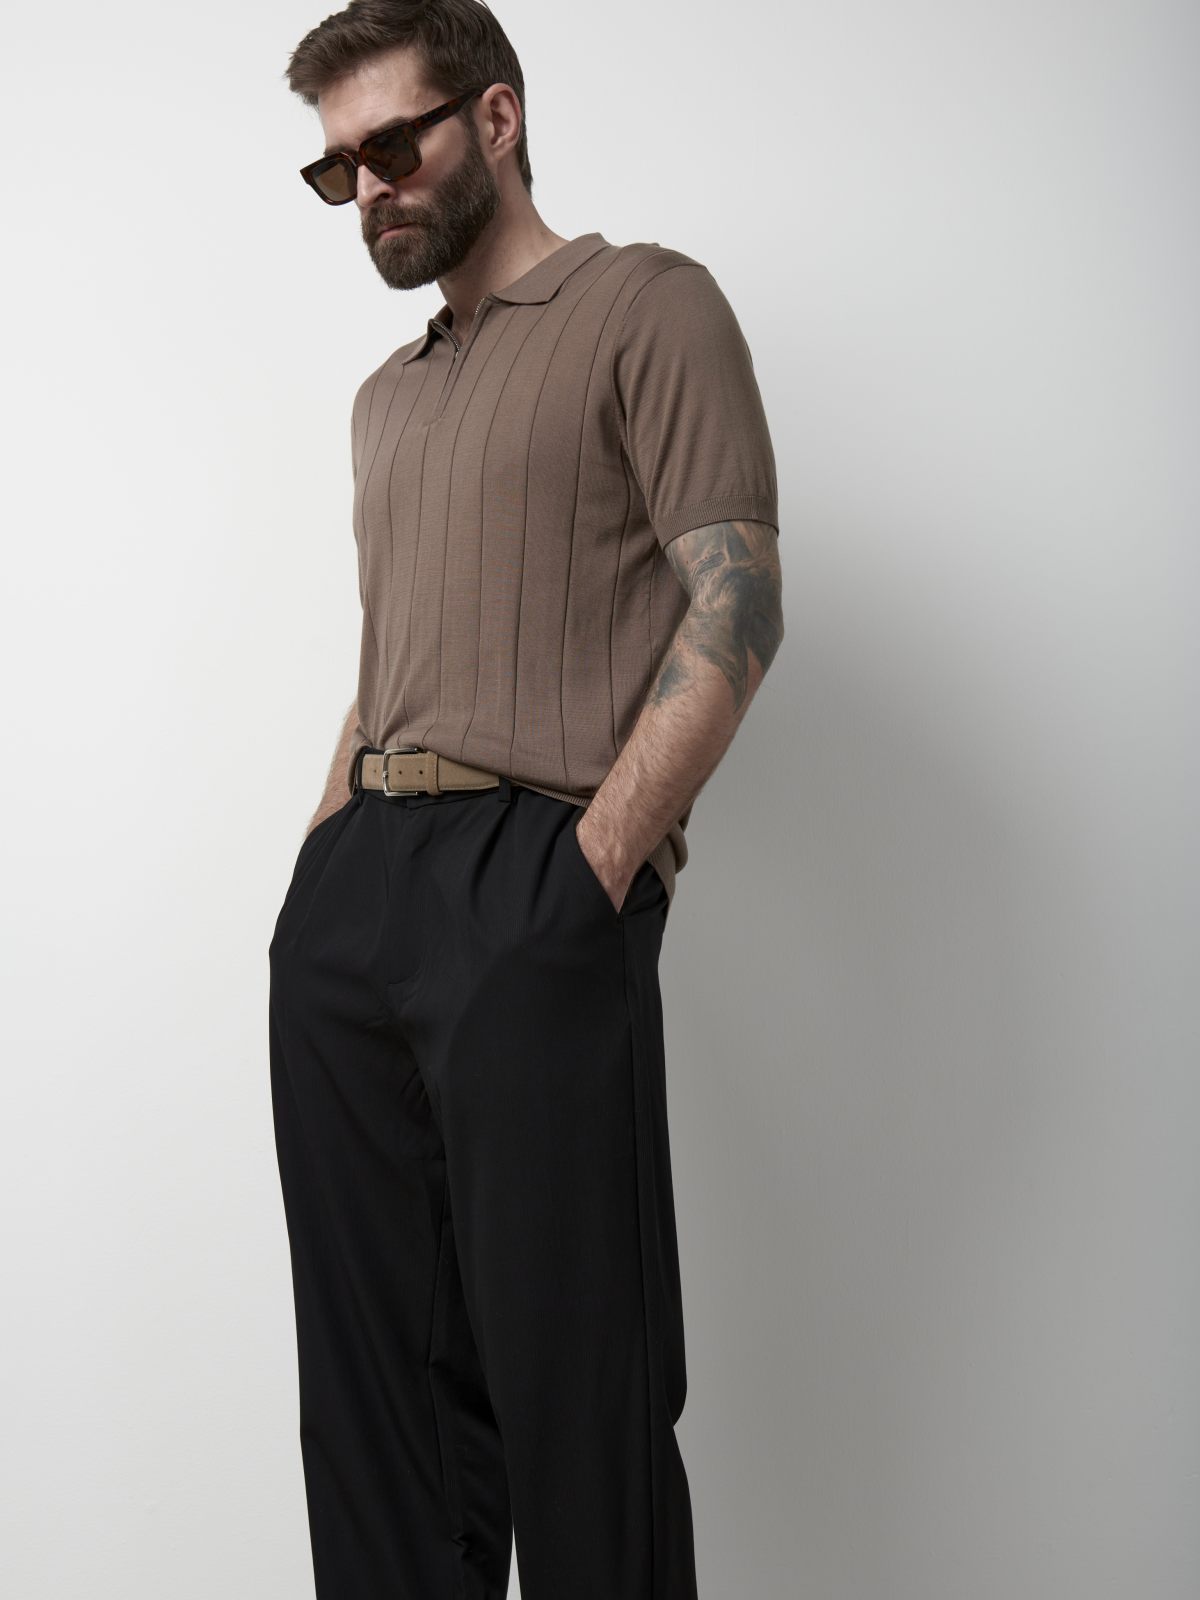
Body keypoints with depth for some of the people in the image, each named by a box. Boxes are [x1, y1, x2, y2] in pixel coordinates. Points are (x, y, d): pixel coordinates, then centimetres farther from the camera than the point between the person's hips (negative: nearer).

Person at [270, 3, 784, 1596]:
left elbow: (738, 600, -8)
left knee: (570, 1384, -3)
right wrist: (322, 866, 12)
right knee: (372, 1363, 10)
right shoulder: (389, 395, 25)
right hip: (347, 891, 7)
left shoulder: (646, 304, 3)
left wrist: (597, 868, -16)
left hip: (534, 884, -7)